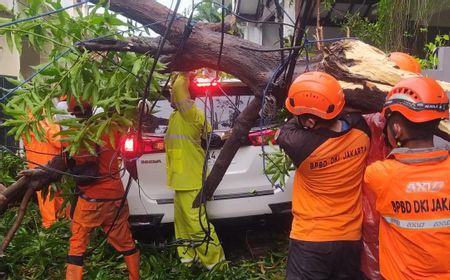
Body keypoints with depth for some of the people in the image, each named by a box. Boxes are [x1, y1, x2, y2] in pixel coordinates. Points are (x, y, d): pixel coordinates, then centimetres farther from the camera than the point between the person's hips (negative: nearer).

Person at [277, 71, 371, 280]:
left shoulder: (302, 145, -26)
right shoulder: (360, 130, -12)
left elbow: (284, 133, -2)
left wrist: (301, 118, 9)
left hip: (310, 241, -5)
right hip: (351, 239, 5)